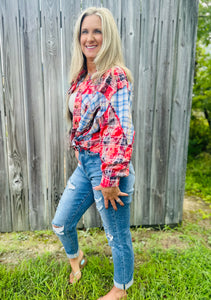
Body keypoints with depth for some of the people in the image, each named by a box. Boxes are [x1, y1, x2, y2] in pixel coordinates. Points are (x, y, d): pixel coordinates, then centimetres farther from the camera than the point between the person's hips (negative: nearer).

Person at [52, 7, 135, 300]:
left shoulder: (116, 77, -15)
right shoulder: (81, 76, 10)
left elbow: (122, 132, -21)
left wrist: (110, 180, -20)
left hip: (107, 166, -8)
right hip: (85, 164, 8)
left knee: (117, 235, 13)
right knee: (61, 223, 20)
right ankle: (76, 259, 53)